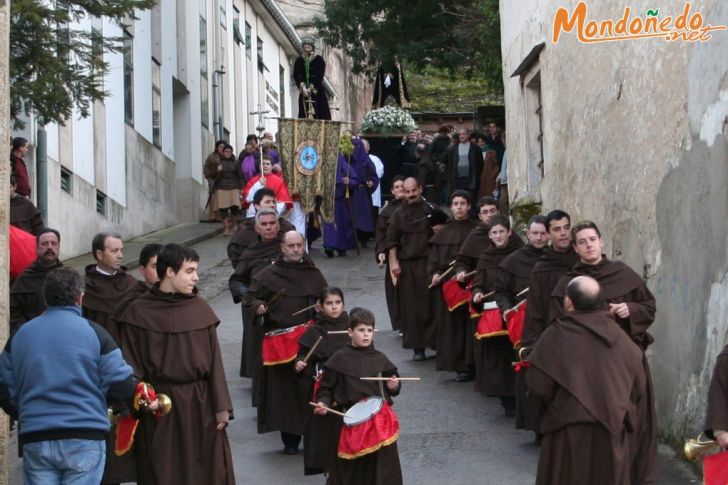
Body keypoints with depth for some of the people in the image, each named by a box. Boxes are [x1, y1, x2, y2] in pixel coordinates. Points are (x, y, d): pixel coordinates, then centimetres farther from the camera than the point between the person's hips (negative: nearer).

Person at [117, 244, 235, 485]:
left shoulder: (200, 309, 2)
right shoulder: (139, 312, -5)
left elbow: (214, 360, 1)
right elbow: (131, 365, -5)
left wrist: (222, 406, -2)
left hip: (199, 404, 2)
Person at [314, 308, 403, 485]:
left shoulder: (380, 359, 7)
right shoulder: (339, 360, -2)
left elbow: (393, 383, 17)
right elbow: (327, 387, 1)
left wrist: (394, 386, -5)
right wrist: (323, 404, -16)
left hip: (381, 419, 3)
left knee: (382, 463, 6)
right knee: (352, 468, 1)